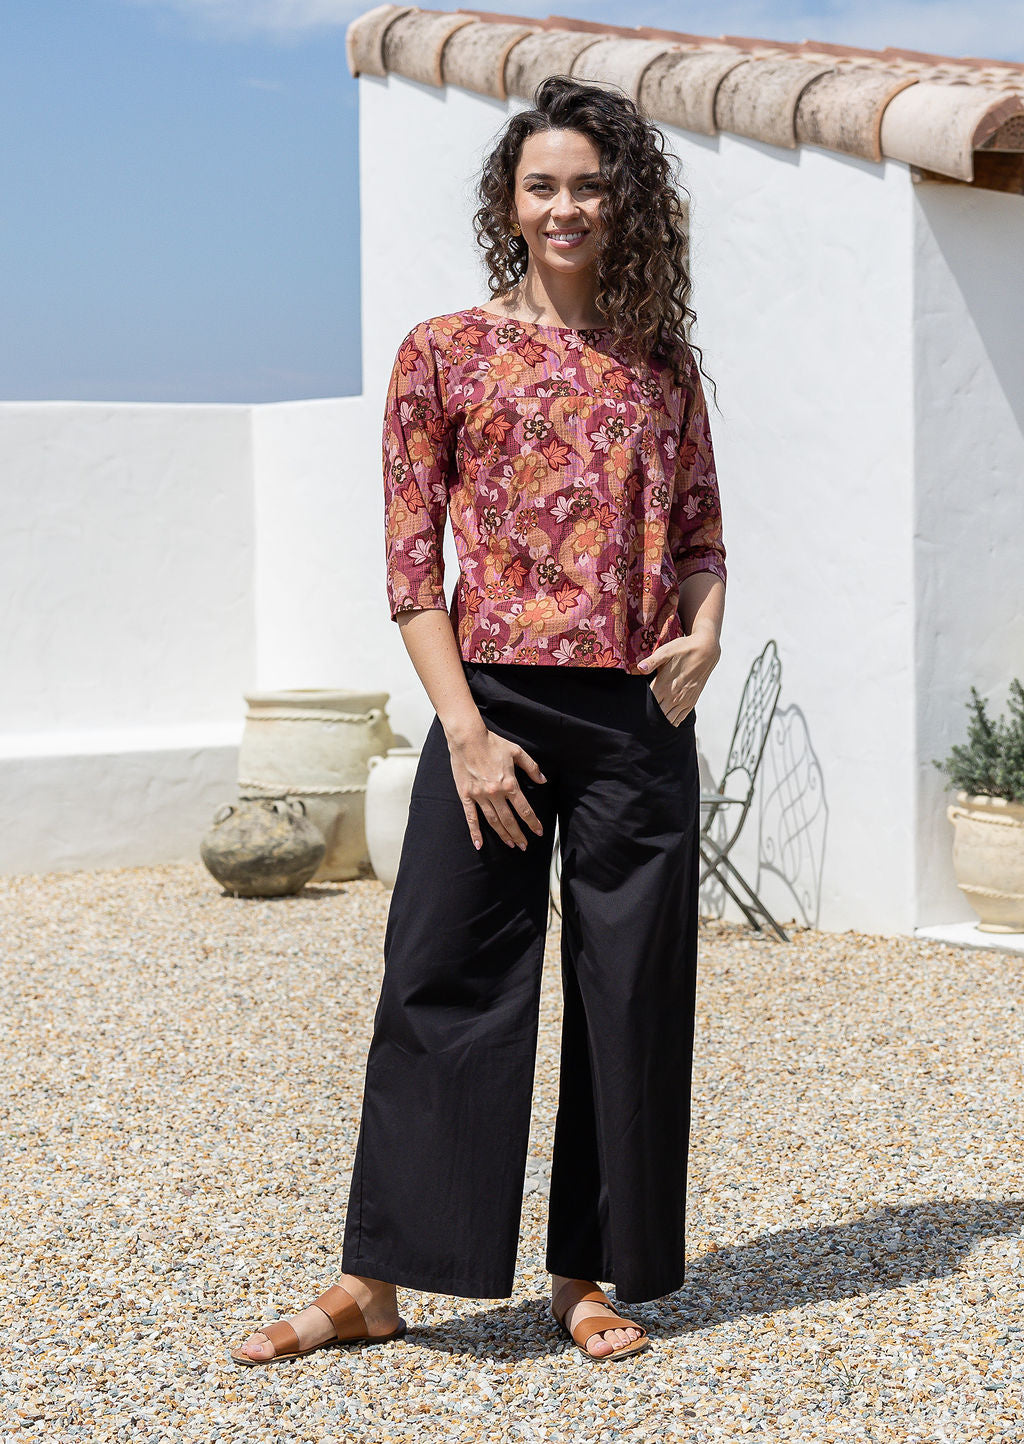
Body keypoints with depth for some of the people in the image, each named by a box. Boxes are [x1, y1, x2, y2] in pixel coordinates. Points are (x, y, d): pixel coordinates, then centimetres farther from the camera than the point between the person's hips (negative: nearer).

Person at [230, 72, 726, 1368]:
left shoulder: (662, 364, 12)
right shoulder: (445, 353, 4)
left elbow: (701, 534, 17)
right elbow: (411, 561, -1)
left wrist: (703, 631, -5)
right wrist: (465, 727, -10)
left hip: (637, 715, 3)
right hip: (495, 700, -3)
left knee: (631, 993, 6)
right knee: (443, 976, -2)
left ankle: (589, 1274, 19)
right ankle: (373, 1281, 8)